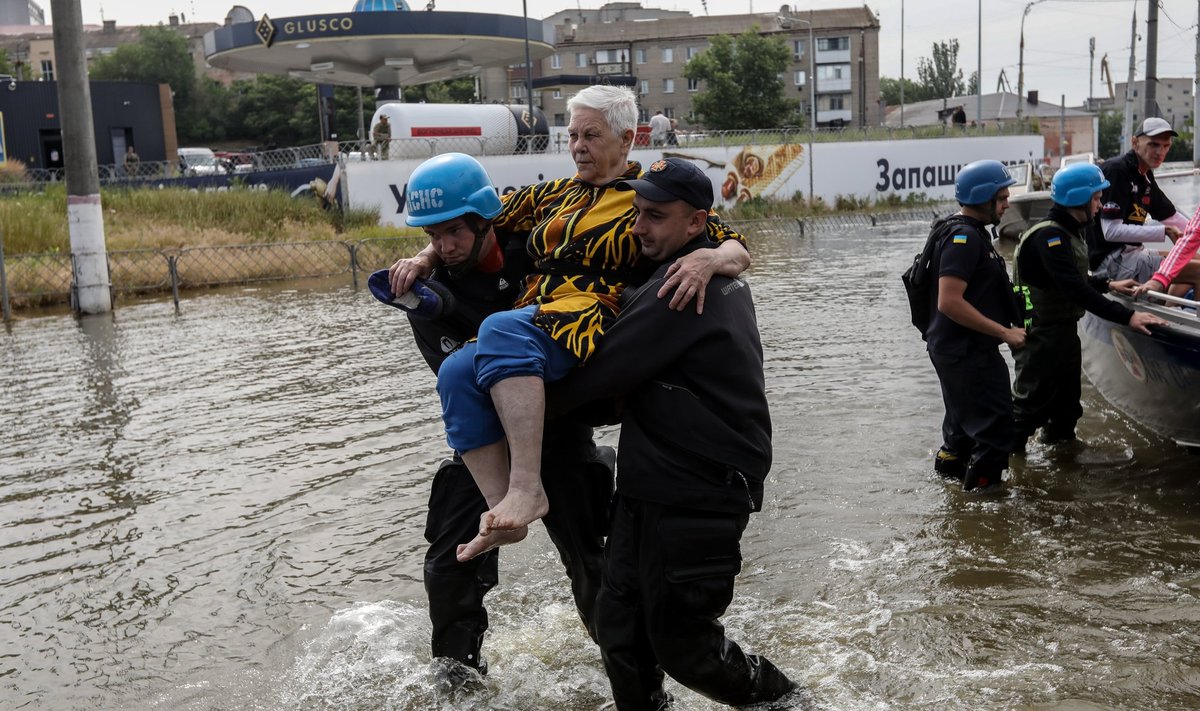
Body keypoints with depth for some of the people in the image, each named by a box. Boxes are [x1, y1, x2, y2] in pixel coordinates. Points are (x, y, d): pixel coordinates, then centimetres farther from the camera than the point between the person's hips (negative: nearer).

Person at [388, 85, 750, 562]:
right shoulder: (553, 196, 25)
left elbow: (737, 251, 3)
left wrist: (706, 260, -20)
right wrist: (423, 260, 14)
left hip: (594, 328, -5)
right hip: (527, 327, 6)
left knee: (501, 330, -35)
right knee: (456, 372, -25)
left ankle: (527, 487, -39)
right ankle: (504, 515, -25)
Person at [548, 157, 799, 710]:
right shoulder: (717, 275, 12)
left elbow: (603, 371, -19)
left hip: (696, 499, -10)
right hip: (650, 487, 10)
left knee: (681, 642, 5)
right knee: (621, 625, 13)